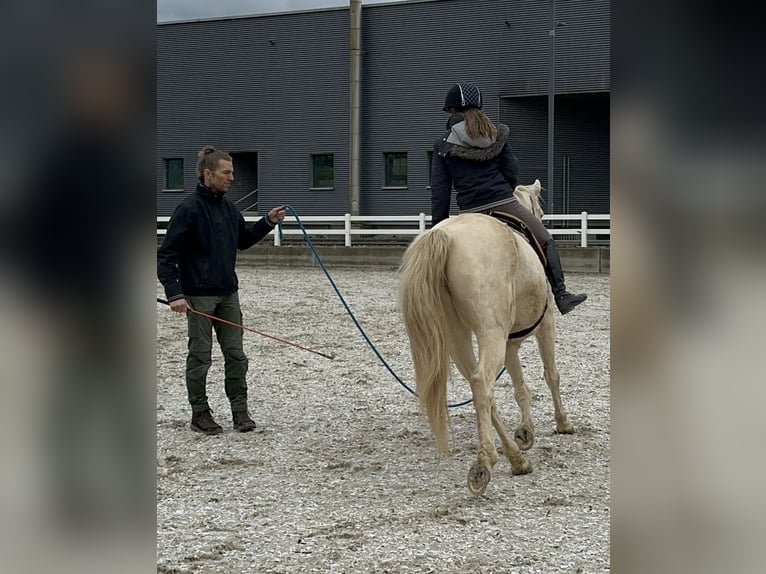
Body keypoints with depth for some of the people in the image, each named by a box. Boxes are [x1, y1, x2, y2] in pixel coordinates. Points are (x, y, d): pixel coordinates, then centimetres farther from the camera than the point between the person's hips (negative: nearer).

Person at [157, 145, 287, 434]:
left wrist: (268, 222, 10)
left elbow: (244, 240, 25)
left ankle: (240, 411, 16)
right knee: (200, 356, 4)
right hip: (199, 295, -7)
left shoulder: (229, 208, 8)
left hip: (228, 293, 7)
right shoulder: (189, 209, -14)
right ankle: (200, 413, 15)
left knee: (235, 354, 8)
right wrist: (174, 293, -23)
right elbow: (167, 255, -15)